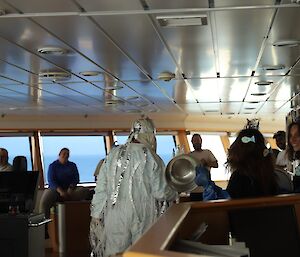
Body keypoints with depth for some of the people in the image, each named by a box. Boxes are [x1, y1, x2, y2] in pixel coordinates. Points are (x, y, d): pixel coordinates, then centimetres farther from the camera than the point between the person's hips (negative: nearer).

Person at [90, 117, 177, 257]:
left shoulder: (113, 154, 2)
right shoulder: (152, 158, -7)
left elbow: (101, 188, 3)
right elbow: (161, 192, -5)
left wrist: (96, 214, 10)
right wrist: (175, 194, 15)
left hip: (114, 215, 3)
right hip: (143, 218, -2)